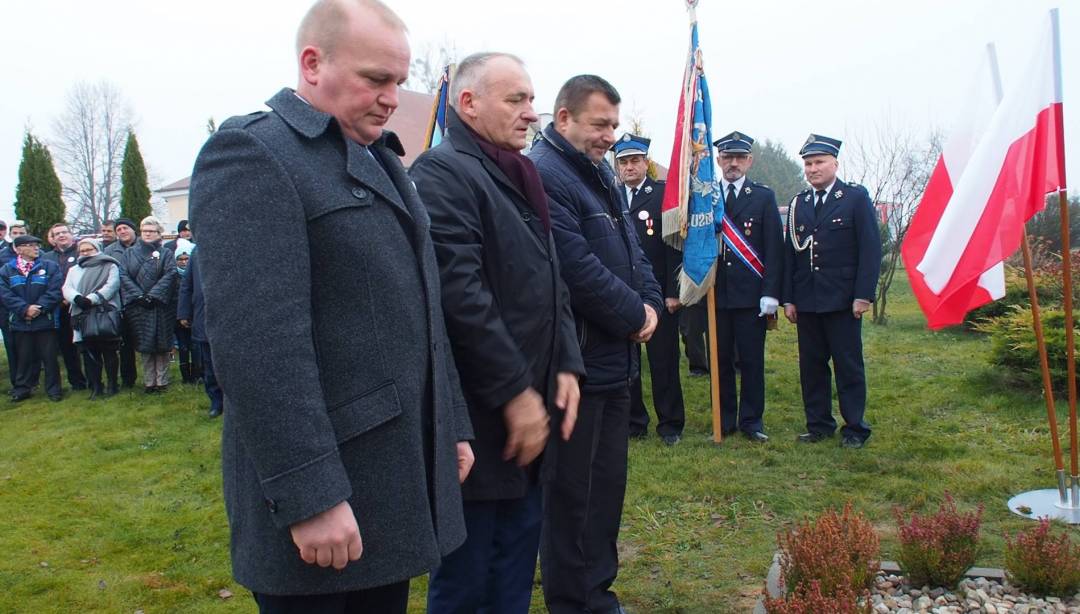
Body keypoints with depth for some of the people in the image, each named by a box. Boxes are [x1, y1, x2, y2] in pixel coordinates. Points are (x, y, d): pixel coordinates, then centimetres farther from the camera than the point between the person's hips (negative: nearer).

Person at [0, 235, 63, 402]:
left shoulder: (50, 266, 2)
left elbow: (54, 291, -7)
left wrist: (40, 308, -16)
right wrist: (24, 309, -16)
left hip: (46, 320, -2)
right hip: (20, 322, 2)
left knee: (49, 356, 1)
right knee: (24, 357, 9)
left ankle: (53, 388, 11)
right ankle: (22, 388, 21)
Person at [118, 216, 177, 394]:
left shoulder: (166, 254, 7)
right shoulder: (129, 253, 12)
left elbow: (170, 274, -6)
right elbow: (123, 275, 1)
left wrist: (153, 295, -17)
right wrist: (138, 296, -12)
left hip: (161, 306, -1)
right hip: (138, 306, 1)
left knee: (162, 345, 0)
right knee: (144, 346, 3)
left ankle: (162, 381, 8)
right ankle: (149, 382, 10)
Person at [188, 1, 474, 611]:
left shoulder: (382, 161, 15)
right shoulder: (251, 154, -12)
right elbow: (258, 343, -21)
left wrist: (452, 426, 15)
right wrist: (309, 496, -23)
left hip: (403, 470, 8)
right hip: (323, 479, -8)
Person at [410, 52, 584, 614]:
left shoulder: (519, 177, 15)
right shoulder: (441, 172, -14)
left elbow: (550, 283, 18)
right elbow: (461, 295, -23)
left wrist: (566, 365, 6)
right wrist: (515, 391, -19)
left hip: (529, 409, 9)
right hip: (480, 417, -9)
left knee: (518, 558, 19)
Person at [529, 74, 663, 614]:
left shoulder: (601, 173, 15)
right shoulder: (543, 175, -17)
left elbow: (630, 246, 18)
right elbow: (579, 270, -23)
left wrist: (651, 303, 1)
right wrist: (635, 315, -12)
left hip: (614, 358, 10)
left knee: (608, 482, 17)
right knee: (573, 491, 2)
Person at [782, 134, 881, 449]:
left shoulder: (856, 197, 0)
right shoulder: (797, 204, 12)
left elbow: (870, 248, -5)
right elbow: (789, 253, 11)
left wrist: (863, 295, -11)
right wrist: (788, 299, 5)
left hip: (842, 300, -4)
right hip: (806, 301, 4)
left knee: (849, 365, 2)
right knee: (811, 365, 8)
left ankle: (855, 428, 12)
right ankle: (818, 425, 19)